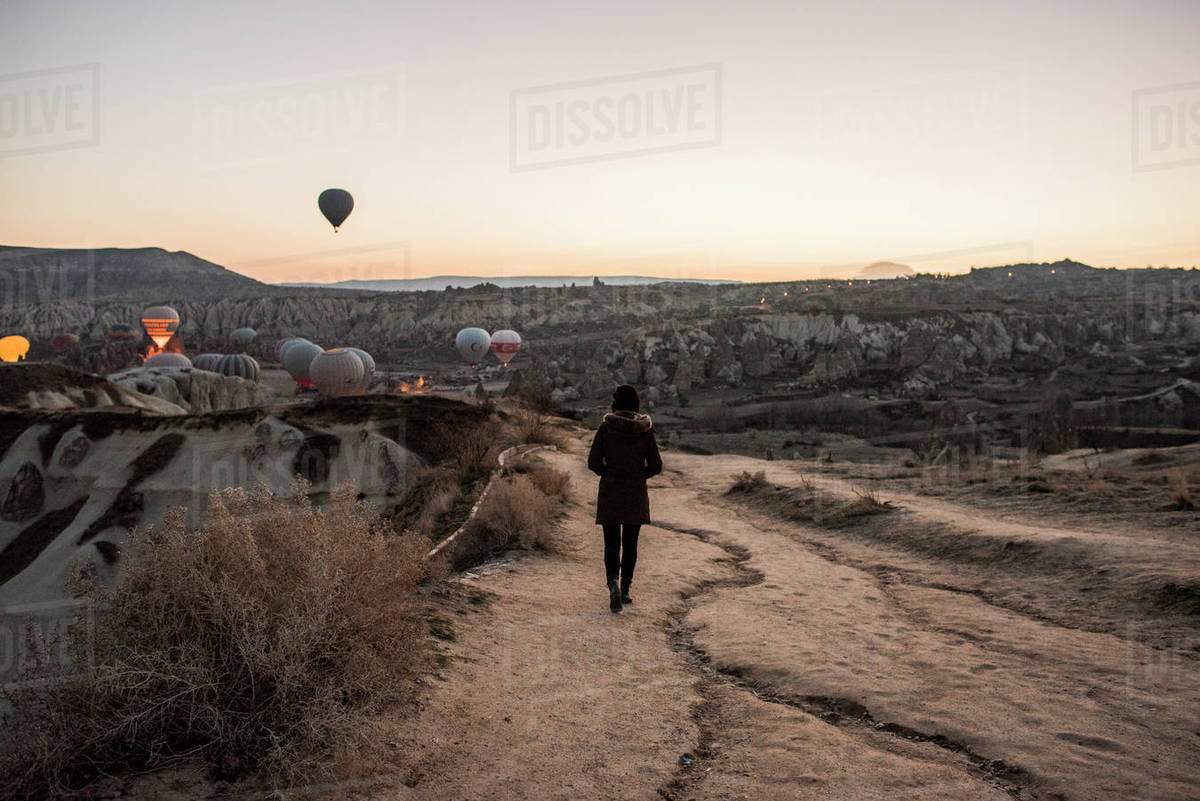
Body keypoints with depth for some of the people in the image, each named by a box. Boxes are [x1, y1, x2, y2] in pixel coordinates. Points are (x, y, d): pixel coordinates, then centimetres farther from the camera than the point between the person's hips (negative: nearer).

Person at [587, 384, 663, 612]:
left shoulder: (606, 427, -9)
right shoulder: (646, 429, -5)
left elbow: (593, 462, -6)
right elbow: (656, 466, -4)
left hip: (610, 492, -1)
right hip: (636, 494, 1)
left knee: (611, 543, 6)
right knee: (630, 543, 14)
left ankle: (613, 585, -15)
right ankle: (625, 590, 18)